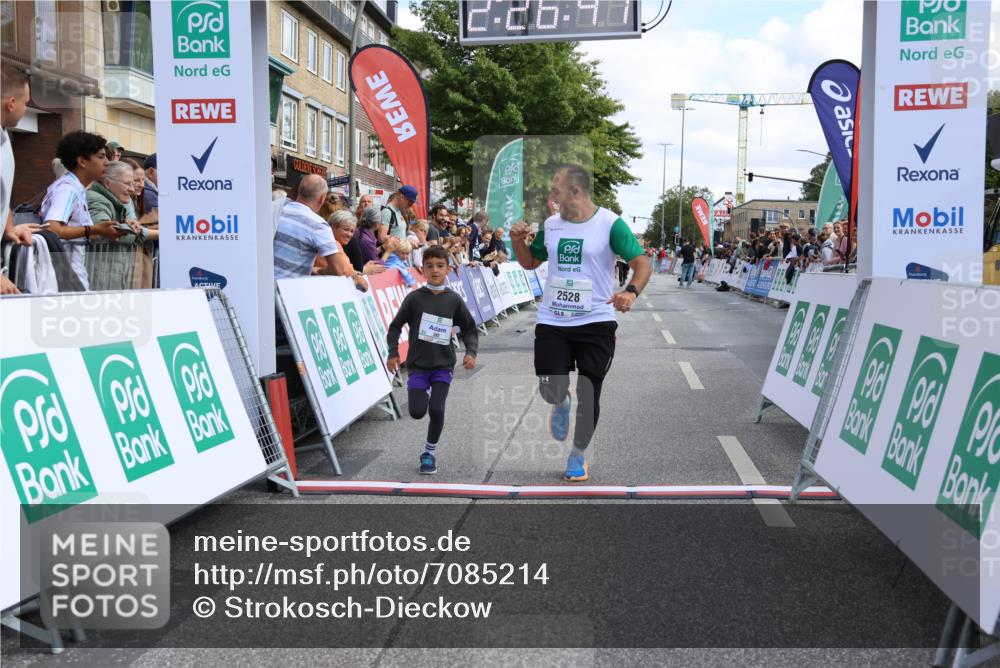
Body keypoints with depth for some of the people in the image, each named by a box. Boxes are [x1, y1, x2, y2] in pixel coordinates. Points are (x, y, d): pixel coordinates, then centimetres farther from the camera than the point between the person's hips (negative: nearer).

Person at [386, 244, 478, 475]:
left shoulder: (454, 300, -1)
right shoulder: (414, 298, -4)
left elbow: (469, 329, 6)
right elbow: (396, 326, 4)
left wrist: (471, 352, -8)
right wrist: (393, 353, -4)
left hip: (443, 364, 0)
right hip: (418, 364, 0)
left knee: (436, 410, -10)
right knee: (417, 412, -7)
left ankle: (430, 452, 15)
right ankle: (423, 391, 30)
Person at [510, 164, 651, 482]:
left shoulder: (610, 224, -10)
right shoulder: (550, 224, 6)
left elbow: (642, 264, -13)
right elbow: (530, 262, 20)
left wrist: (631, 292, -32)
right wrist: (517, 240, -1)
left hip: (596, 322, -3)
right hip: (552, 322, 3)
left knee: (588, 395, 4)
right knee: (550, 391, -2)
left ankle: (578, 455, 27)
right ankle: (562, 404, 37)